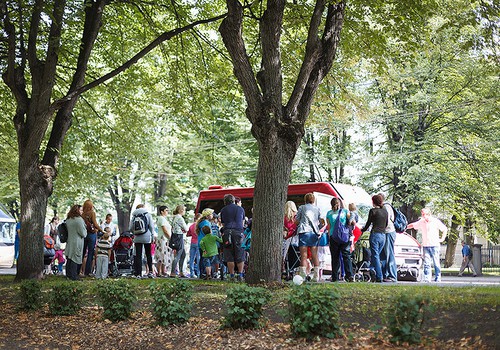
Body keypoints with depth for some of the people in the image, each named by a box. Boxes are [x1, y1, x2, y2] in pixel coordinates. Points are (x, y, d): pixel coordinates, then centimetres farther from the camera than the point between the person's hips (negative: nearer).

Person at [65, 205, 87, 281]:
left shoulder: (68, 220, 9)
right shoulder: (79, 219, -16)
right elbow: (83, 233, -14)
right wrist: (85, 232, 8)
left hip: (69, 241, 8)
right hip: (77, 242, -8)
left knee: (69, 259, 13)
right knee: (75, 259, -2)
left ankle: (68, 274, 20)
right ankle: (73, 276, 1)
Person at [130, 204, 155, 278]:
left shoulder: (134, 216, 5)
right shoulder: (148, 214, 2)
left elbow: (130, 228, 1)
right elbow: (151, 226, -3)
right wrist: (152, 236, 5)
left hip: (137, 238, 1)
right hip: (147, 237, -1)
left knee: (138, 256, 3)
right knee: (148, 255, 9)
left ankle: (138, 273, 0)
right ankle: (150, 271, 1)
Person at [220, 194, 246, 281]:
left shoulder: (223, 210, 13)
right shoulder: (240, 209, 17)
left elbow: (223, 224, 16)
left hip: (227, 232, 0)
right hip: (238, 231, 0)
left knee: (229, 255, 3)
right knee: (240, 255, 4)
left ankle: (232, 275, 1)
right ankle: (240, 275, -2)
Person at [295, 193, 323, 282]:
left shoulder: (302, 208, 5)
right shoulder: (317, 209, 13)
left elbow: (296, 221, 6)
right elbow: (321, 221, 14)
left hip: (304, 231, -3)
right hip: (315, 232, 3)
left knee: (303, 255, -4)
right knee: (315, 255, 7)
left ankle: (303, 276, -10)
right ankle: (316, 276, 6)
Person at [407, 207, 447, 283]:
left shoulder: (436, 221, -1)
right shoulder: (421, 222, 8)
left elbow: (445, 229, 7)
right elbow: (412, 225, 20)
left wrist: (442, 239, 3)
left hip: (434, 245, -3)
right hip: (425, 246, 3)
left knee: (436, 263, -1)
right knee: (426, 263, -2)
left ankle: (437, 278, 4)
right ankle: (427, 278, 0)